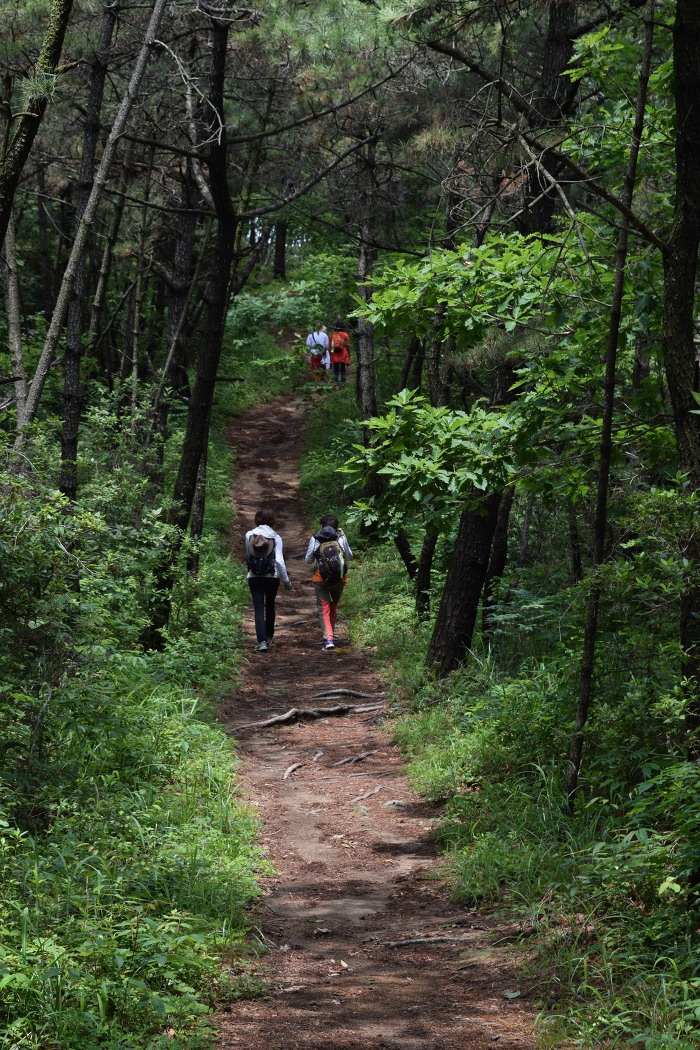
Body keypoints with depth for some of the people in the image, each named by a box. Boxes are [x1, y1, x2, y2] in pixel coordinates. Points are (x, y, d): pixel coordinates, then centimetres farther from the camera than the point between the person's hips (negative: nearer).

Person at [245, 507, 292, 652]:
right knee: (270, 606, 21)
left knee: (258, 609, -2)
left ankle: (262, 641, -16)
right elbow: (279, 560, -9)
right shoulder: (276, 538, -6)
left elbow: (247, 555, 9)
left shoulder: (249, 535, -3)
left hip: (254, 577, 0)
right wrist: (286, 580, -1)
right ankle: (268, 636, 34)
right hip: (272, 577, 0)